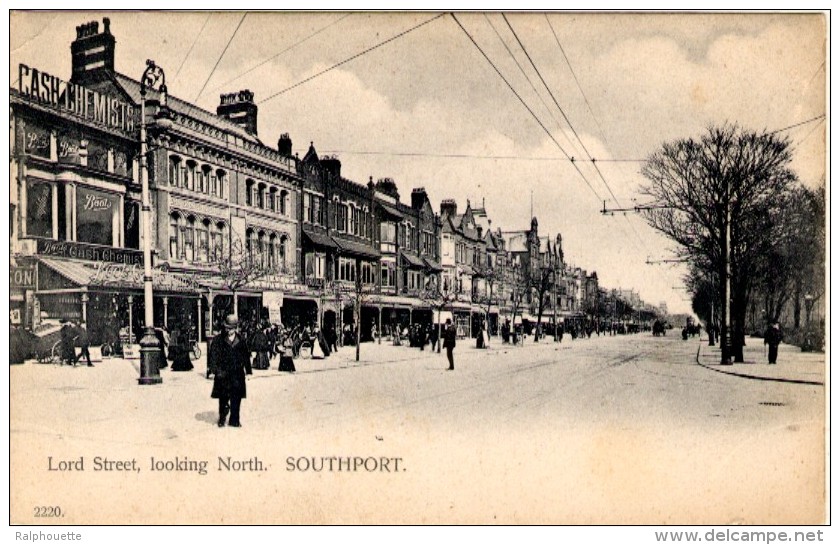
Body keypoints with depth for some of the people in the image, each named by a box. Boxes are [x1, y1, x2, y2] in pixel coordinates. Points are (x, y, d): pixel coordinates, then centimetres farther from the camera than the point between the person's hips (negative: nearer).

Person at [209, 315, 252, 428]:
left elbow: (246, 357, 13)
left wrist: (248, 371, 9)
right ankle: (222, 419, 18)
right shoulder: (218, 340, 1)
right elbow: (213, 356, -4)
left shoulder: (241, 341, 8)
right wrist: (215, 370, -14)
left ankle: (234, 420, 13)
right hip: (223, 374, -2)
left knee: (236, 398, 3)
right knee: (223, 398, 2)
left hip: (237, 374, 2)